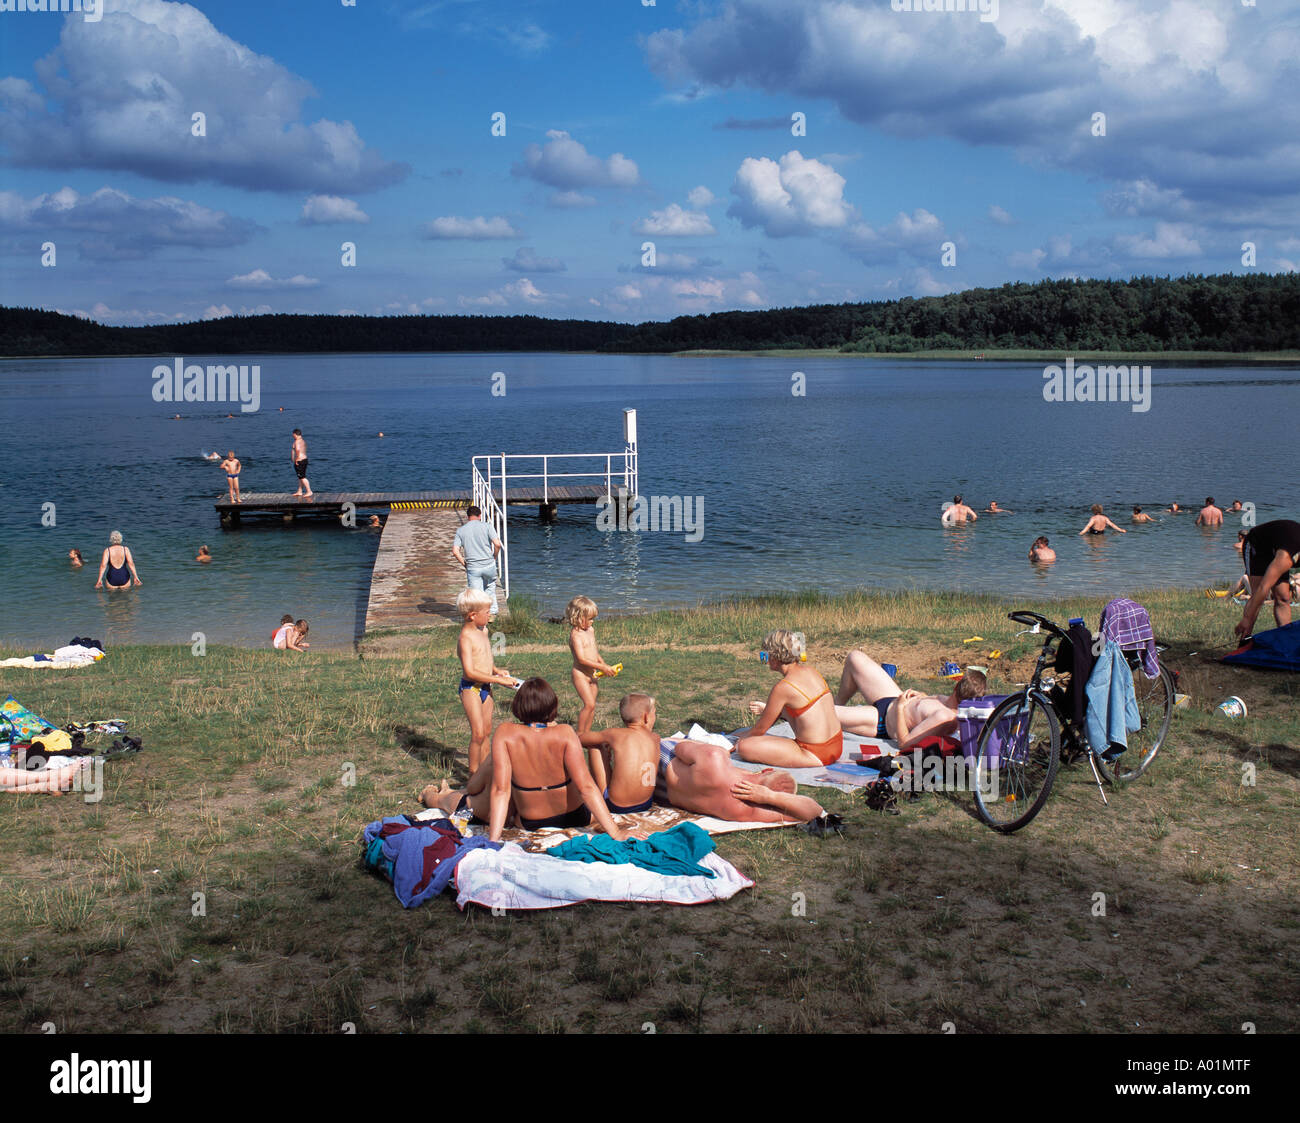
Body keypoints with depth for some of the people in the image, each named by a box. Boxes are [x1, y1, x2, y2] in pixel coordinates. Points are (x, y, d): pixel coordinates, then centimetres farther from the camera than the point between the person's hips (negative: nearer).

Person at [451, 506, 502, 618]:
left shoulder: (460, 530, 3)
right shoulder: (486, 526, -3)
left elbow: (455, 551, -6)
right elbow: (497, 544, -13)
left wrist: (464, 563, 4)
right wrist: (494, 557, 3)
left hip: (472, 568, 0)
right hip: (489, 565, 0)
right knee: (490, 586, 27)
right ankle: (492, 612, 26)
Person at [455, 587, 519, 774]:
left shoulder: (483, 630, 8)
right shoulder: (465, 638, -20)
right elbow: (470, 672, -27)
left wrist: (496, 670, 7)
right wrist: (499, 680, -24)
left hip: (485, 688, 9)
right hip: (470, 689, -9)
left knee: (487, 731, 14)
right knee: (478, 733, -10)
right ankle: (473, 773, 1)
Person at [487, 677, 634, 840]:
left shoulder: (505, 733, -21)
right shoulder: (564, 734, -24)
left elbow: (500, 790, -26)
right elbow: (586, 787, -28)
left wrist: (493, 839, -24)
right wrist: (615, 832, -25)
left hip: (529, 823, 1)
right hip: (575, 818, -1)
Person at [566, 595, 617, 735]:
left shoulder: (590, 630, 10)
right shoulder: (576, 635, -17)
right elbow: (582, 659, -24)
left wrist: (604, 665, 8)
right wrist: (602, 667, -23)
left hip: (592, 675, 8)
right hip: (580, 675, -8)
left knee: (591, 705, 9)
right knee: (589, 704, -15)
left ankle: (586, 733, 18)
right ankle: (579, 734, -5)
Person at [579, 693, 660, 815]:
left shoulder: (616, 735, -9)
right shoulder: (655, 739, 0)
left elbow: (579, 738, 5)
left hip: (616, 806, -4)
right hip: (646, 803, 4)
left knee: (595, 747, 9)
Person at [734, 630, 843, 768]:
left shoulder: (782, 688, -19)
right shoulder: (809, 670, 4)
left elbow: (761, 728, -6)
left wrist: (742, 739, 13)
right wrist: (765, 709, 31)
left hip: (815, 755, -8)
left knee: (743, 748, -15)